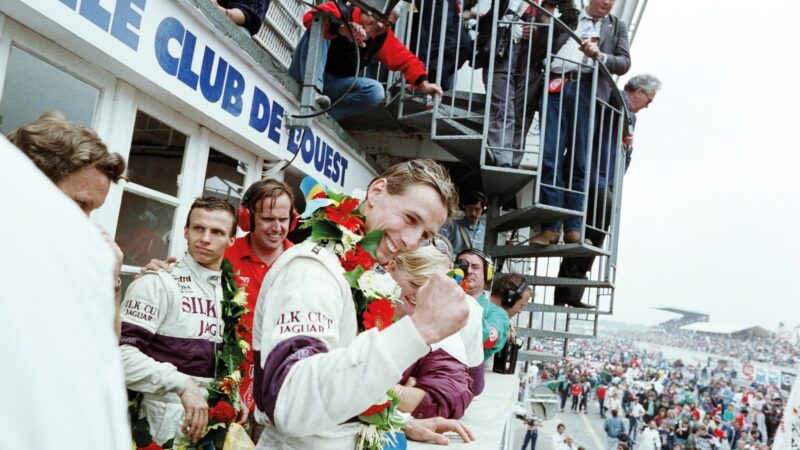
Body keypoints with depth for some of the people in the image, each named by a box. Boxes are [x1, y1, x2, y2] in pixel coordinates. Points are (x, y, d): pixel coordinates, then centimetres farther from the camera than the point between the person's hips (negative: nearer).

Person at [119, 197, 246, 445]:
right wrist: (182, 384, -28)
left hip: (209, 422, 6)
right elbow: (121, 352, -21)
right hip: (165, 425, -6)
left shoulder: (228, 294, 10)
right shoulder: (158, 283, -10)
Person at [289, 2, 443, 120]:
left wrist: (423, 83, -15)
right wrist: (342, 28, -52)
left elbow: (407, 60, 2)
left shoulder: (383, 38, -1)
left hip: (331, 84, 4)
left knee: (375, 91, -21)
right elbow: (311, 17, -36)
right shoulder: (340, 13, -16)